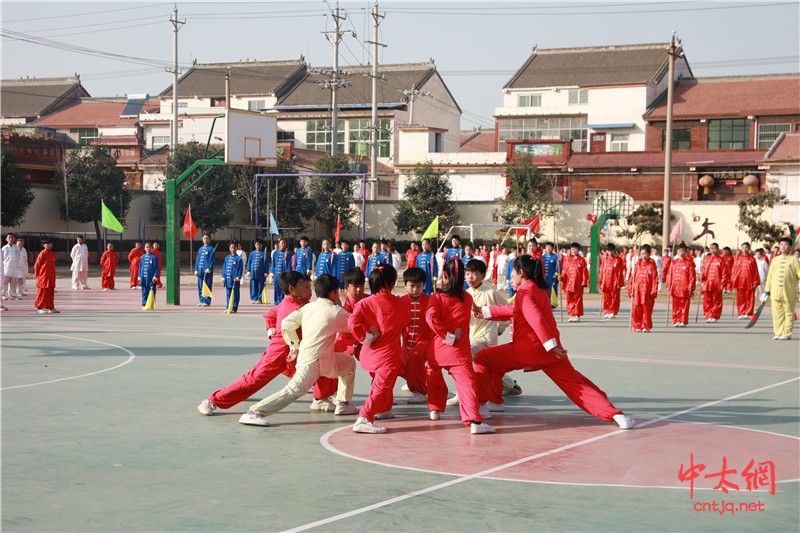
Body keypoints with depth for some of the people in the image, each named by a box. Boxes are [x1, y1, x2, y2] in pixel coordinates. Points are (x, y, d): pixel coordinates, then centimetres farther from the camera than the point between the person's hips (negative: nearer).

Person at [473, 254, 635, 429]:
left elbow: (535, 319, -23)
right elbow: (513, 310, 26)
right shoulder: (540, 289, 17)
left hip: (529, 349, -8)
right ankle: (615, 414, -8)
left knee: (483, 358, 5)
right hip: (551, 349, 8)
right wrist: (484, 311, 27)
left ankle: (485, 403, 8)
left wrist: (551, 346, -29)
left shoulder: (524, 292, -9)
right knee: (575, 383, 6)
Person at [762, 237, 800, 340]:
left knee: (789, 313, 1)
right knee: (777, 313, 3)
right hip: (775, 292, 3)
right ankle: (778, 333, 11)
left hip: (789, 293, -3)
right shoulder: (775, 260, 13)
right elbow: (770, 276, 14)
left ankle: (787, 334, 6)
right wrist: (767, 291, 13)